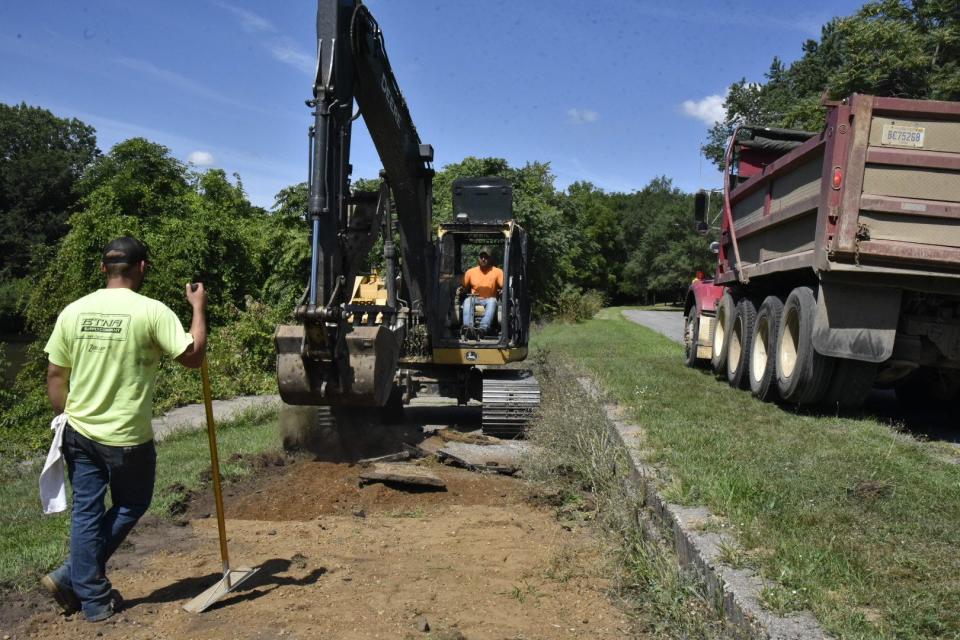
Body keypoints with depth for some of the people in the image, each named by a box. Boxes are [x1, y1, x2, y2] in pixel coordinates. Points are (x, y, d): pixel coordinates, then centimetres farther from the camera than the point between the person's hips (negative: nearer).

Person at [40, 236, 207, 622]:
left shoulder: (73, 311, 0)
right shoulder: (151, 311, -15)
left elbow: (55, 376, 4)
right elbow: (193, 356, -14)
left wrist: (67, 417, 17)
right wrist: (199, 307, -4)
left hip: (79, 433, 5)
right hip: (128, 438, -4)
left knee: (86, 512, 13)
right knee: (130, 507, 18)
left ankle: (93, 599, 21)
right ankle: (71, 576, 17)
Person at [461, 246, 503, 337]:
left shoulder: (497, 272, 3)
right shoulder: (470, 271, 8)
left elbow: (503, 287, -2)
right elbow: (464, 287, 15)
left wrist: (501, 291, -25)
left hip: (489, 300, -2)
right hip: (474, 299, 2)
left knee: (492, 301, -36)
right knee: (467, 301, -31)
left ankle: (484, 328, -55)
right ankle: (468, 327, -53)